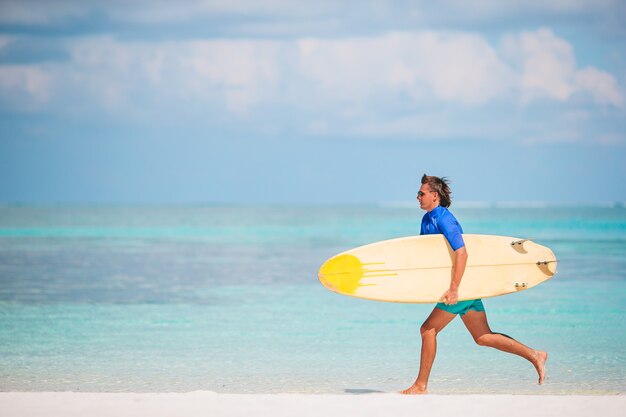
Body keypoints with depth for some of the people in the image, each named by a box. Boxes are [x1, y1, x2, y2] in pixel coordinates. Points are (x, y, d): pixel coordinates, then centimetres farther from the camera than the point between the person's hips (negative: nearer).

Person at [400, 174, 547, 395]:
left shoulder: (444, 220, -17)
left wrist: (454, 288, -31)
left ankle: (421, 385, 1)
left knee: (428, 329, -5)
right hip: (468, 286, 10)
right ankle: (535, 356, 8)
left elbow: (461, 253, -27)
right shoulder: (427, 220, 13)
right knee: (483, 337, 8)